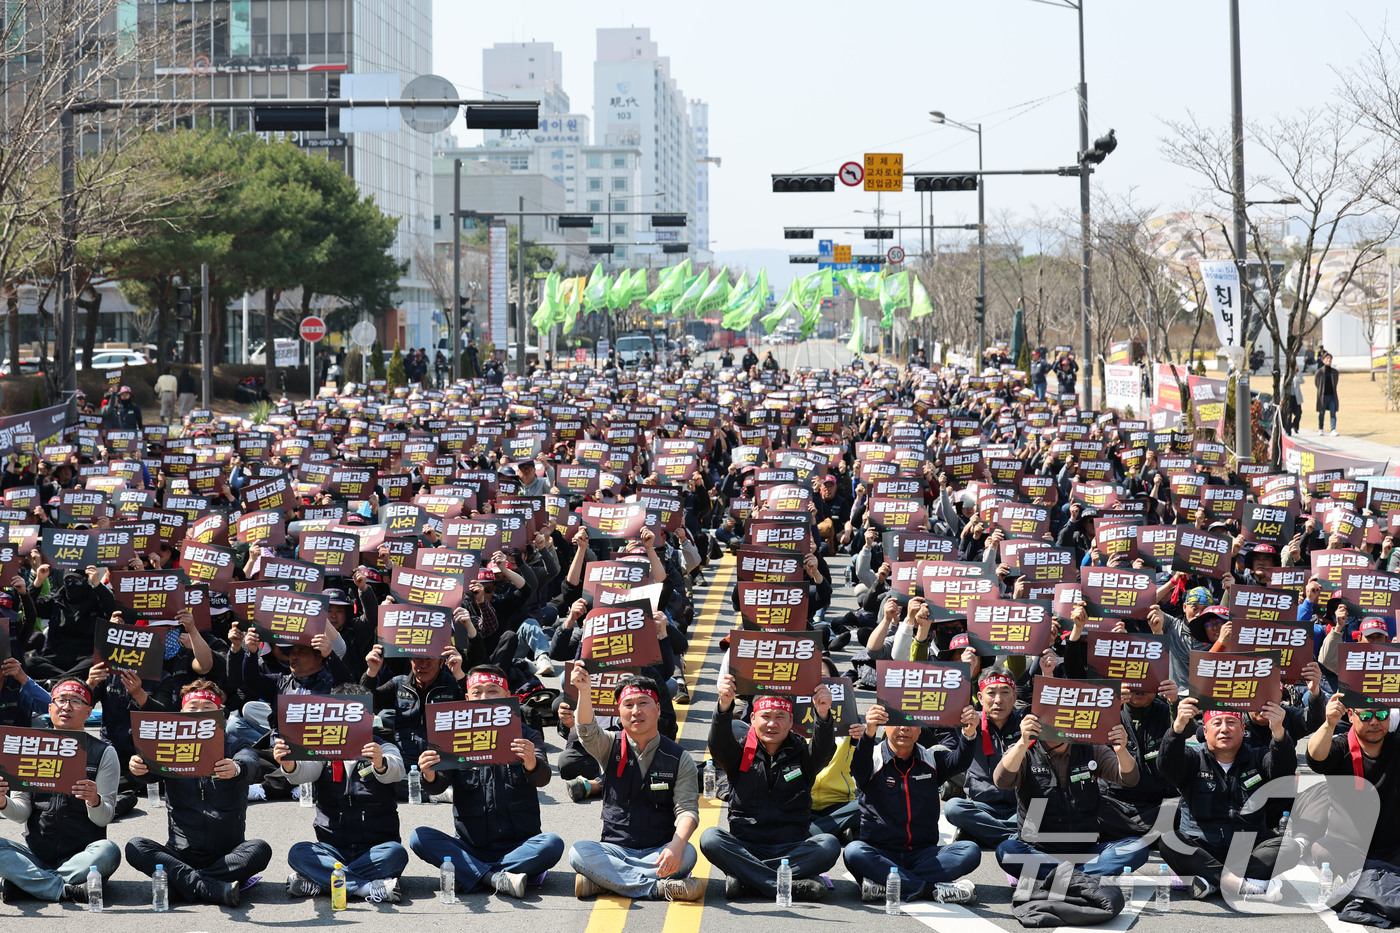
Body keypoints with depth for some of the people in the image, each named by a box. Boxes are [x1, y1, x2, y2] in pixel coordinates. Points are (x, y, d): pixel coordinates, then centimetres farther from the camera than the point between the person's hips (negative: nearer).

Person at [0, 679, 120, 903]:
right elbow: (21, 813, 7)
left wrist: (95, 801, -26)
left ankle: (25, 883, -26)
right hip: (36, 855, 2)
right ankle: (67, 890, -31)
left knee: (108, 851, -34)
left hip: (81, 855, -2)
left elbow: (103, 818, -3)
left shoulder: (104, 753, 5)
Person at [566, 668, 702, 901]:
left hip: (660, 853, -1)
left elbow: (687, 810, -7)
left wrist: (676, 845, -28)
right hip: (616, 850, 1)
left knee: (687, 854, -33)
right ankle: (660, 887, -31)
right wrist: (584, 692, -38)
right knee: (578, 853, -29)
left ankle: (603, 880, -27)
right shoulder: (611, 747, 6)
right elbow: (587, 732, -17)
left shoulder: (679, 759, 3)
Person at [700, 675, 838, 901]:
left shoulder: (801, 754, 9)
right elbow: (718, 744, -13)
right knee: (710, 838, -29)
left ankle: (746, 878, -29)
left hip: (793, 849, 0)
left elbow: (823, 750, -12)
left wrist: (823, 715, -34)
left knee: (829, 845, -28)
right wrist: (725, 705, -34)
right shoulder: (741, 754, 8)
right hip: (745, 846, 0)